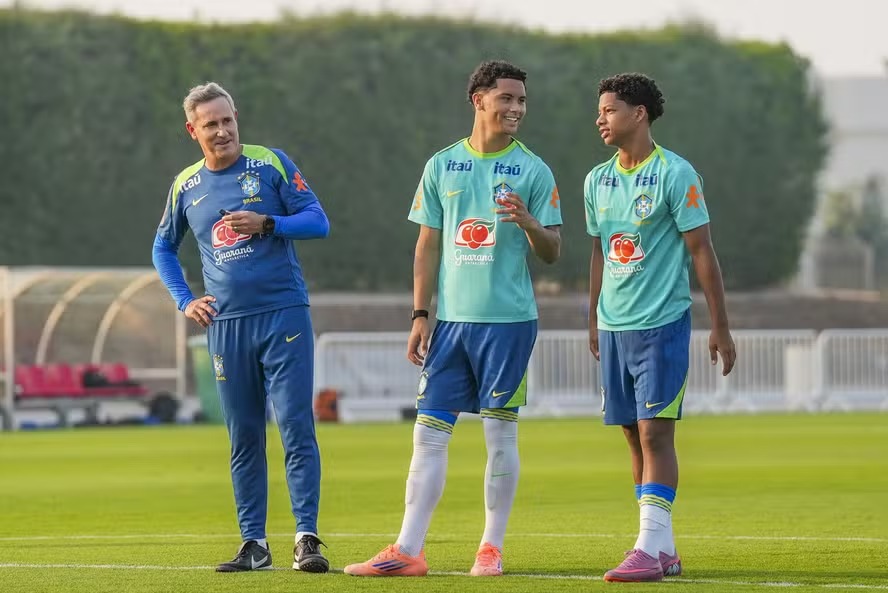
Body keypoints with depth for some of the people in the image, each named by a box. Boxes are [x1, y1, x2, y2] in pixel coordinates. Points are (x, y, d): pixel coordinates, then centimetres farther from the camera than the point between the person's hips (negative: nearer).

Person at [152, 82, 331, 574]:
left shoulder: (271, 164, 1)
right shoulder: (186, 186, 10)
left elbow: (318, 221, -1)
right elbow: (163, 247, 24)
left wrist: (267, 224, -15)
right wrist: (184, 301, 12)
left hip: (284, 315, -3)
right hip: (226, 325, 3)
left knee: (297, 430, -9)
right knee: (243, 439, 6)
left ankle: (307, 539, -11)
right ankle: (253, 544, 11)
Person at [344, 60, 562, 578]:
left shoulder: (533, 171, 1)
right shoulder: (442, 166, 8)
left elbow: (552, 252, 1)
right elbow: (428, 246, 11)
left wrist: (527, 222, -20)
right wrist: (421, 315, 4)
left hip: (508, 319, -3)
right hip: (450, 319, 3)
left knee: (500, 433, 1)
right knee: (430, 432, 0)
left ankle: (492, 548, 9)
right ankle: (408, 551, 0)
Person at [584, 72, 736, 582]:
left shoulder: (676, 175, -8)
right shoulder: (598, 181, 11)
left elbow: (702, 252, -7)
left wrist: (720, 326, -8)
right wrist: (594, 321, 21)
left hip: (663, 323, -7)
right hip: (614, 326, 7)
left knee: (656, 431, -11)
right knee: (635, 435, 7)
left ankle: (650, 550, -14)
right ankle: (666, 549, 14)